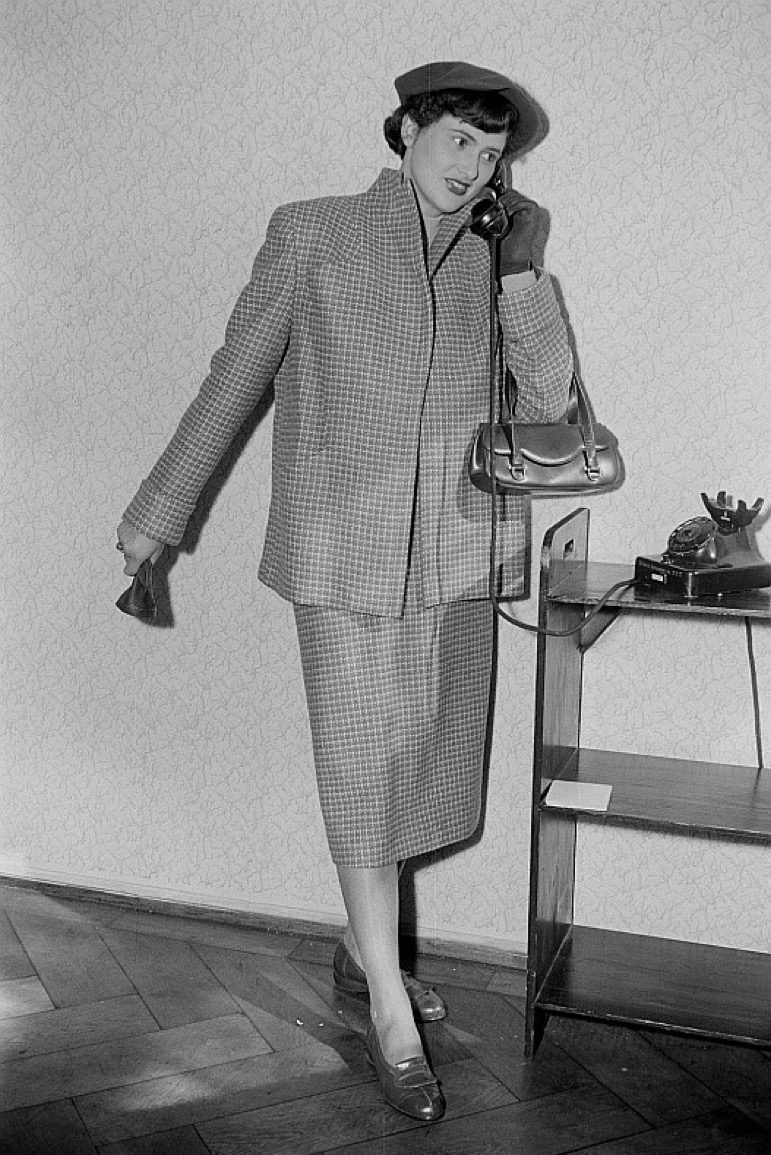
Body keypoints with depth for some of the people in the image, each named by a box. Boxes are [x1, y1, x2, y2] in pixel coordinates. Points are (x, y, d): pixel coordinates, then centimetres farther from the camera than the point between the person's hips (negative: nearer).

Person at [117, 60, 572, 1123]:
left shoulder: (490, 265, 9)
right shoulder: (312, 236, -1)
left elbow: (550, 403, 2)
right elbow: (233, 384, 3)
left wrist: (520, 268, -8)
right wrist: (158, 514, 7)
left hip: (458, 559, 5)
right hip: (347, 559, -4)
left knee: (422, 762, 13)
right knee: (363, 768, 0)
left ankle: (362, 949, 36)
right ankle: (389, 1009, 16)